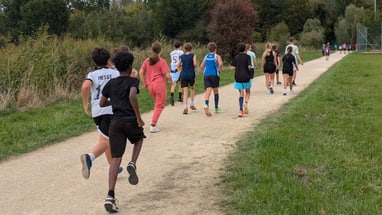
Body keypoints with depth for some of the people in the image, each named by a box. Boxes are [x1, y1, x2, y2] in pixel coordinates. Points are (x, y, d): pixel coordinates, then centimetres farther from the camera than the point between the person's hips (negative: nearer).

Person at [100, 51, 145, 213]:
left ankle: (111, 196, -11)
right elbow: (132, 96, -21)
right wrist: (139, 117, -15)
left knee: (115, 159, 1)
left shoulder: (111, 83, 13)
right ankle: (132, 164, 5)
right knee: (139, 139, 32)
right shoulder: (133, 81, -1)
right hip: (131, 121, -3)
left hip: (116, 122, 3)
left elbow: (102, 103, 17)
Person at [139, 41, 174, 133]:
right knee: (160, 106, 4)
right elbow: (167, 75, -13)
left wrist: (144, 83, 10)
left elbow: (141, 72, 3)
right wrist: (171, 82, 4)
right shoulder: (162, 61, -9)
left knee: (157, 103, 24)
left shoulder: (147, 60, 7)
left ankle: (154, 123, 16)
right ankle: (153, 125, -3)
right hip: (160, 84, -6)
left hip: (150, 85, 6)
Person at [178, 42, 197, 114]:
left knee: (185, 92, -2)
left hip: (183, 75, 1)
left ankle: (185, 107, -17)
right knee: (192, 88, 23)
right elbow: (195, 64, -14)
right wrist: (196, 65, 8)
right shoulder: (193, 55, -2)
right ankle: (192, 104, 22)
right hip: (191, 74, -1)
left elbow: (179, 64, 11)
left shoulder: (182, 56, 8)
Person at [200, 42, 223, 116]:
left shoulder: (206, 56, 13)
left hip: (206, 75, 2)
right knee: (216, 91, 15)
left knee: (208, 91, -9)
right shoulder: (217, 56, 2)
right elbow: (220, 64, -16)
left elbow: (201, 66, 13)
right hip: (214, 75, -2)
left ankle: (206, 105, -35)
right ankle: (216, 108, 23)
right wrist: (220, 70, 0)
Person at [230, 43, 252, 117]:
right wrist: (249, 68, 8)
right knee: (248, 92, 17)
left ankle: (240, 110, -5)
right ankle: (246, 102, -13)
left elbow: (232, 67, -3)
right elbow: (249, 66, -14)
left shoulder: (236, 57, 3)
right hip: (246, 77, -2)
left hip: (238, 77, 2)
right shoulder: (247, 56, -4)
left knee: (241, 93, 8)